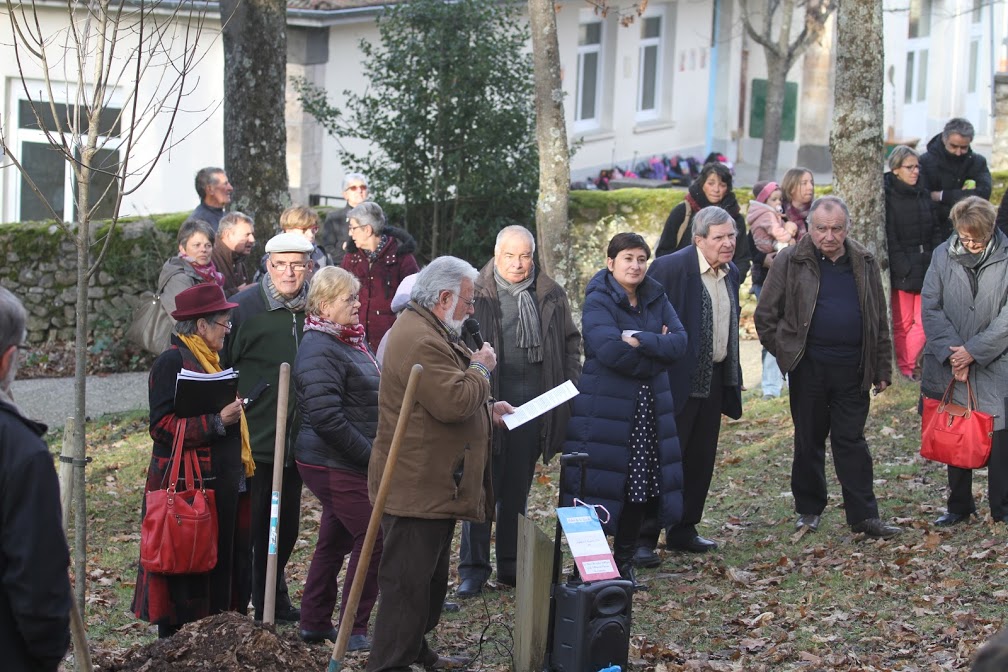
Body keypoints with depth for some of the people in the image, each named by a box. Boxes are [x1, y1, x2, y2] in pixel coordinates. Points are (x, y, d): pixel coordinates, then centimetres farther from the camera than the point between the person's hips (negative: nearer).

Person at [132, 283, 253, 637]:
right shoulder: (172, 362, -12)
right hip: (189, 486, -9)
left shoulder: (209, 359, 18)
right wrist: (217, 422, -24)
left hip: (221, 484, 9)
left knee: (224, 563, 9)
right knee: (188, 571, -6)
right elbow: (162, 425, -19)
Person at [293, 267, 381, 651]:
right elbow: (326, 418, -25)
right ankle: (353, 632, 1)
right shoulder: (319, 351, -19)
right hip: (335, 466, -10)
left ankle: (315, 623, 25)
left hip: (345, 463, 10)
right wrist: (370, 455, -20)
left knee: (335, 539, 16)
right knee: (374, 538, -6)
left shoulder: (347, 342, 12)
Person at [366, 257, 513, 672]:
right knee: (408, 581, -7)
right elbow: (453, 403, -28)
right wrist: (481, 369, -12)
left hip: (434, 485, 12)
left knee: (429, 578, 21)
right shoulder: (421, 341, -21)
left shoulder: (427, 332, 16)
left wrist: (486, 409, 15)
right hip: (418, 487, -12)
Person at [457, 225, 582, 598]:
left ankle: (511, 566, 20)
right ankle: (473, 568, 6)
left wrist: (571, 384, 8)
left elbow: (570, 341, 18)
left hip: (534, 398, 4)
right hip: (489, 396, -4)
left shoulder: (551, 295, 8)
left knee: (519, 486, 12)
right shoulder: (477, 292, -4)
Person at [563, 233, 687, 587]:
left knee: (639, 488, 9)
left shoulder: (655, 298, 10)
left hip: (649, 408, 6)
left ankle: (624, 563, 21)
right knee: (601, 489, -6)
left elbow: (679, 343, -4)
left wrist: (639, 340, -18)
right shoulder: (598, 301, -9)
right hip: (604, 408, -6)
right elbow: (609, 350, -24)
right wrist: (657, 347, -12)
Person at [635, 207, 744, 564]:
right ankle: (643, 538, -1)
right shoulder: (671, 268, -15)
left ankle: (682, 531, 24)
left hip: (714, 380, 8)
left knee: (700, 460, 13)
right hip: (678, 380, -8)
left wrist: (734, 378, 19)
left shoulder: (730, 273, 10)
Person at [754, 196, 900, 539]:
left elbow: (879, 320, 11)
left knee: (852, 440, 3)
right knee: (809, 440, 8)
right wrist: (785, 351, -2)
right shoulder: (790, 262, -3)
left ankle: (864, 515, 4)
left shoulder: (864, 263, 6)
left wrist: (882, 368, 9)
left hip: (852, 368, 1)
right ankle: (809, 509, 20)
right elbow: (765, 316, 3)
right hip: (809, 366, -1)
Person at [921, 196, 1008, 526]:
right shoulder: (943, 256, -1)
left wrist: (973, 350, -15)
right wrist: (952, 352, -12)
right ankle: (959, 506, 23)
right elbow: (931, 309, -2)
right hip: (951, 365, 2)